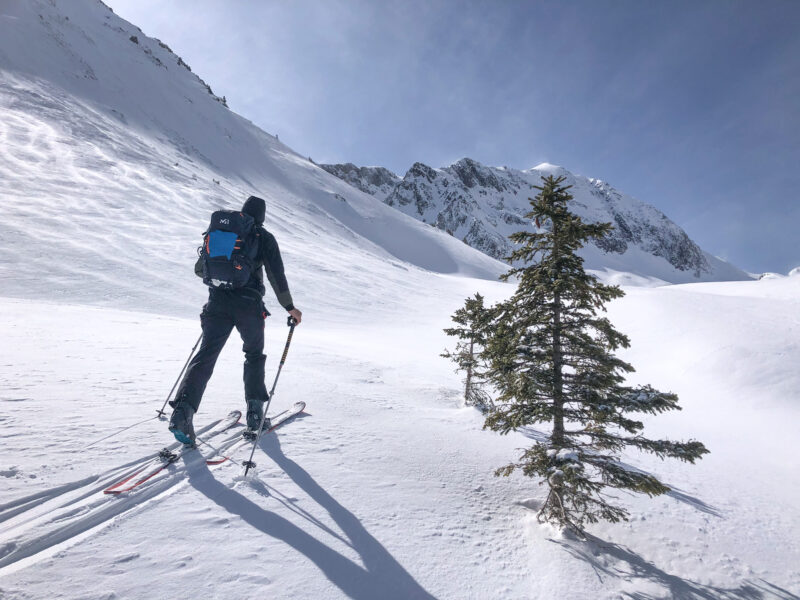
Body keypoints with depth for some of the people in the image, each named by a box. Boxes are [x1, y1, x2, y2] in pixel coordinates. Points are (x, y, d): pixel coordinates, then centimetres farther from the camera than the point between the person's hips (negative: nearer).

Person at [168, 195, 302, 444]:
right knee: (254, 355, 16)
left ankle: (183, 409, -15)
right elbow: (276, 275, -5)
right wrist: (289, 307, 1)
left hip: (218, 302, 3)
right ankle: (254, 410, 15)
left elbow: (200, 269, 19)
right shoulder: (264, 237, 3)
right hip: (249, 304, -2)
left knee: (205, 356, 2)